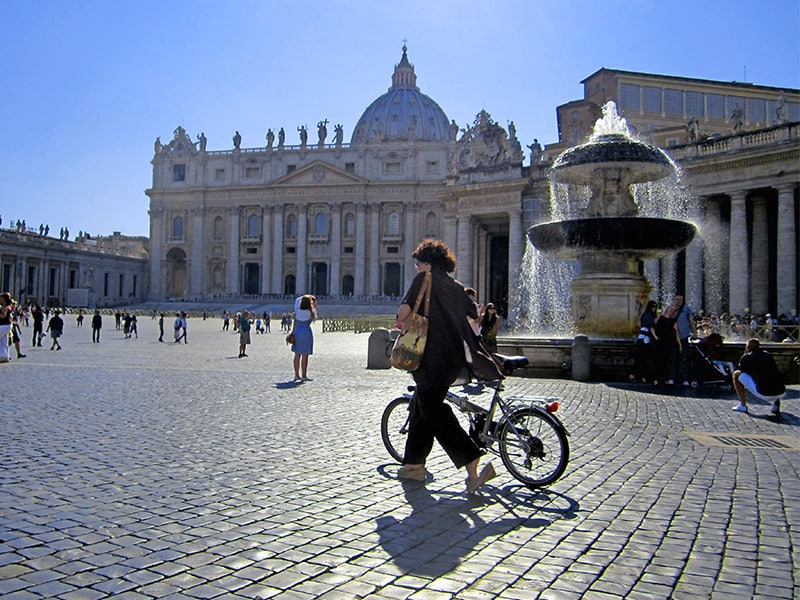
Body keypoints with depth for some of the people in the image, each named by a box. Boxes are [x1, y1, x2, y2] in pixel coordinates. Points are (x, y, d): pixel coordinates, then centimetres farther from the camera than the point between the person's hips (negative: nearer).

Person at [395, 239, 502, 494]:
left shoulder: (424, 278, -2)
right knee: (421, 405, 18)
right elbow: (475, 314, 23)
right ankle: (414, 464, 24)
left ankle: (474, 467, -16)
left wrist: (402, 322, 8)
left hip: (434, 357, -8)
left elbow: (405, 309, -13)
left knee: (433, 411, -7)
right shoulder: (456, 286, 18)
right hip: (456, 356, 8)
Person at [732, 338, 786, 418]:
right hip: (781, 393, 5)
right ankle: (776, 401, 14)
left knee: (736, 374, 12)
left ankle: (742, 405, 15)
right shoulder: (768, 354, 23)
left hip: (763, 394, -5)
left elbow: (740, 372, 23)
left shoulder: (746, 357, 8)